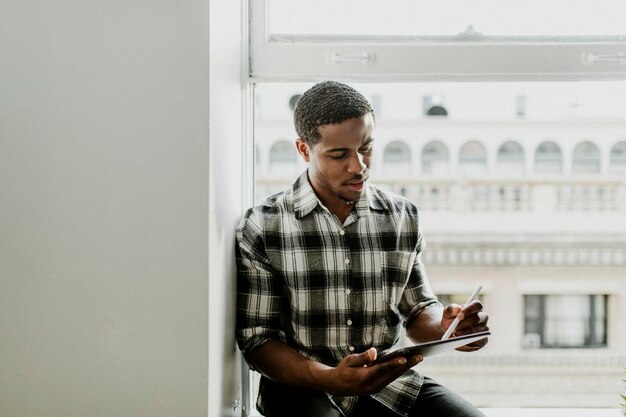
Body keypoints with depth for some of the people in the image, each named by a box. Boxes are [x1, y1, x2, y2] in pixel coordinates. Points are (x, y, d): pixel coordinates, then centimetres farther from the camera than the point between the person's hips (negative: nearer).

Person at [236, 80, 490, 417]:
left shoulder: (403, 217, 7)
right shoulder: (261, 228, -5)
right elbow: (257, 341, -5)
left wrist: (444, 327, -8)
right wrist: (331, 378, -22)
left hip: (389, 380, 4)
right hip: (302, 386, -3)